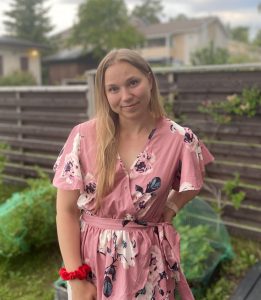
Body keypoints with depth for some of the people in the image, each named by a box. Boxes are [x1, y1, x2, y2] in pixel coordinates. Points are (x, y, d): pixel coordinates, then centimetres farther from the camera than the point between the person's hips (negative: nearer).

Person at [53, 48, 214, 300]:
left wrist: (169, 208, -6)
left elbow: (192, 184, 10)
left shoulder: (179, 139, -11)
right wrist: (76, 278, -12)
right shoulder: (84, 136, -13)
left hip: (147, 262, 0)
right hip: (91, 259, 0)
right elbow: (66, 210, -9)